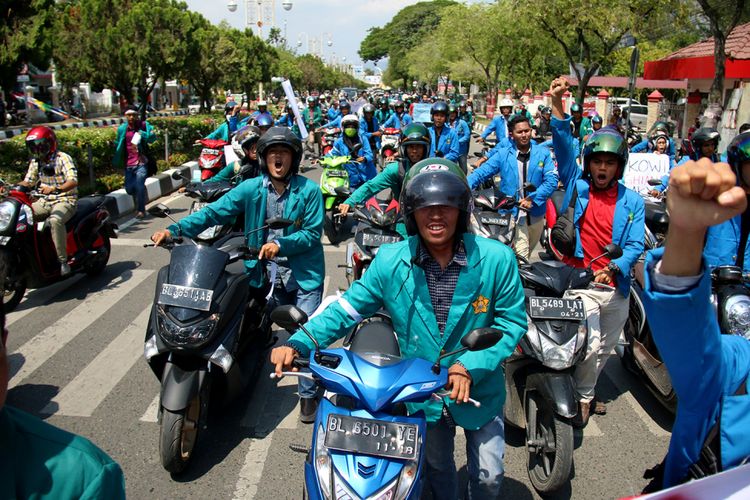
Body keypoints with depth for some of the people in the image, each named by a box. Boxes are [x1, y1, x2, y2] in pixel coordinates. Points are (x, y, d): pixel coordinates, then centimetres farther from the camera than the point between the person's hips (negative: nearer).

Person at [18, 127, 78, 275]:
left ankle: (63, 260, -31)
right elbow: (28, 181, 17)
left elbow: (73, 181, -25)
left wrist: (54, 189, -42)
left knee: (55, 220, -37)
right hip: (44, 201, 8)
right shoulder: (35, 161, 11)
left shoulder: (63, 158, -12)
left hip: (65, 200, -7)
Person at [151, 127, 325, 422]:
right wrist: (175, 230, -18)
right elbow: (213, 212, -6)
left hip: (302, 276, -2)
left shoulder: (308, 190, -6)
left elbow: (313, 233, -9)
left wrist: (281, 245, -25)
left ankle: (309, 394, 18)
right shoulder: (251, 188, -1)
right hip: (263, 274, 3)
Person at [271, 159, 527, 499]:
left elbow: (512, 320, -13)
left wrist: (471, 365, -26)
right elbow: (349, 307, -10)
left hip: (480, 389, 0)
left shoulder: (496, 259, -20)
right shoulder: (389, 261, -17)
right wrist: (298, 343, -21)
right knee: (437, 468, 26)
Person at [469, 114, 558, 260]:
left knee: (528, 252, 24)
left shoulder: (542, 153, -1)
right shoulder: (503, 155, -3)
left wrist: (533, 199, -22)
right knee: (521, 255, -14)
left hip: (536, 212, 3)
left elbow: (551, 180, -10)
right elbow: (481, 173, -8)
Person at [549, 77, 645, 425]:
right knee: (589, 345, -13)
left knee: (605, 349, 17)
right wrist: (557, 105, -26)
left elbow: (635, 245, -5)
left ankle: (586, 391, 41)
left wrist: (615, 268, -25)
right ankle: (582, 396, 13)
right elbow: (564, 147, -14)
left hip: (616, 286, 3)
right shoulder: (577, 186, -1)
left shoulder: (632, 202, 2)